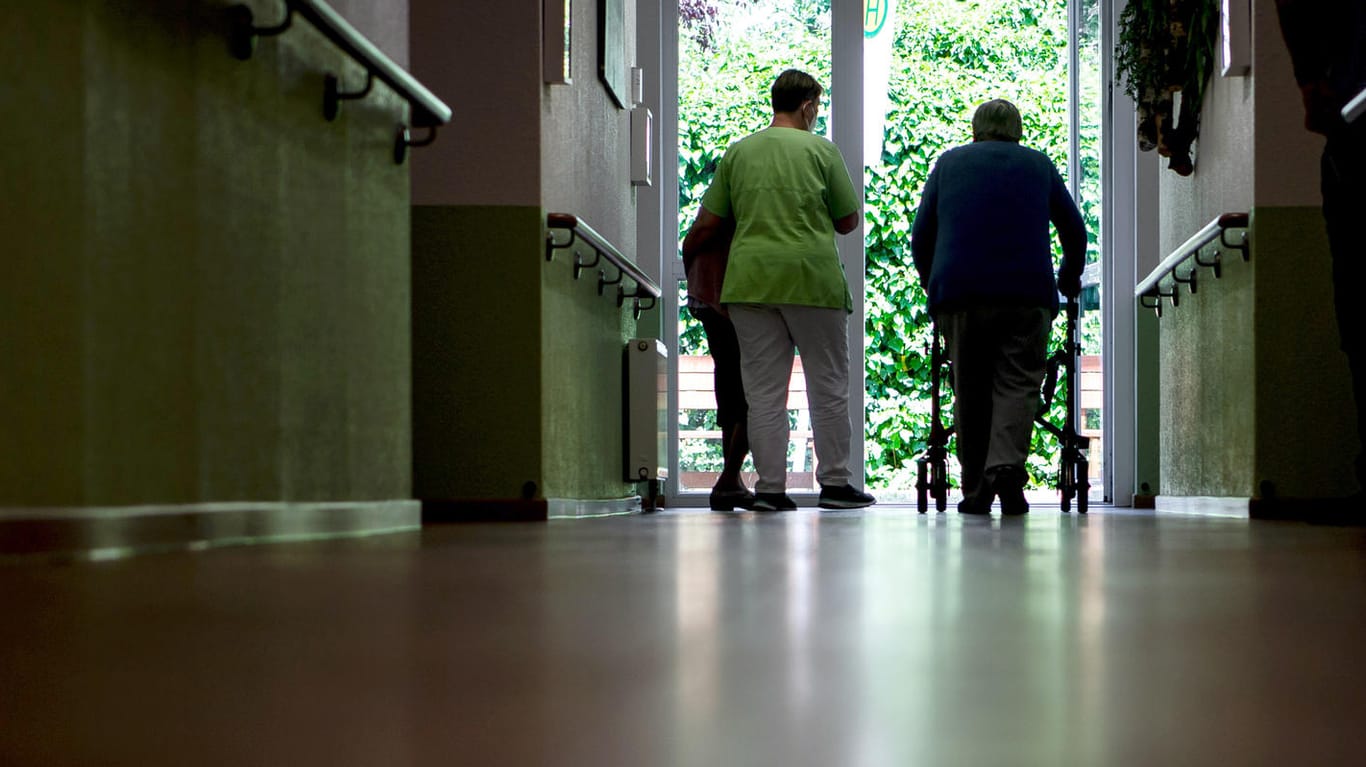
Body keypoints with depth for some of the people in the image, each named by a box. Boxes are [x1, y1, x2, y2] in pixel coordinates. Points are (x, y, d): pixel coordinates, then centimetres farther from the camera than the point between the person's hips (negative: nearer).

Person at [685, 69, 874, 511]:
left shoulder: (738, 152, 9)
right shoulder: (820, 150, 1)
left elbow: (706, 224, 7)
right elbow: (848, 221, 5)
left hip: (749, 278, 3)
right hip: (812, 276, -3)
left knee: (764, 390, 5)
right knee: (827, 385, 7)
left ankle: (770, 487, 3)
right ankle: (833, 482, 8)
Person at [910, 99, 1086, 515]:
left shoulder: (949, 162, 19)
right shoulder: (1039, 164, 18)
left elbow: (921, 235, 17)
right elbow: (1074, 230, 23)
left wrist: (932, 282, 31)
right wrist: (1070, 279, 38)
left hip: (959, 291, 1)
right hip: (1026, 293, -1)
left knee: (969, 390, 6)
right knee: (1018, 383, -1)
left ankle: (976, 492, 6)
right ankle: (1006, 465, -24)